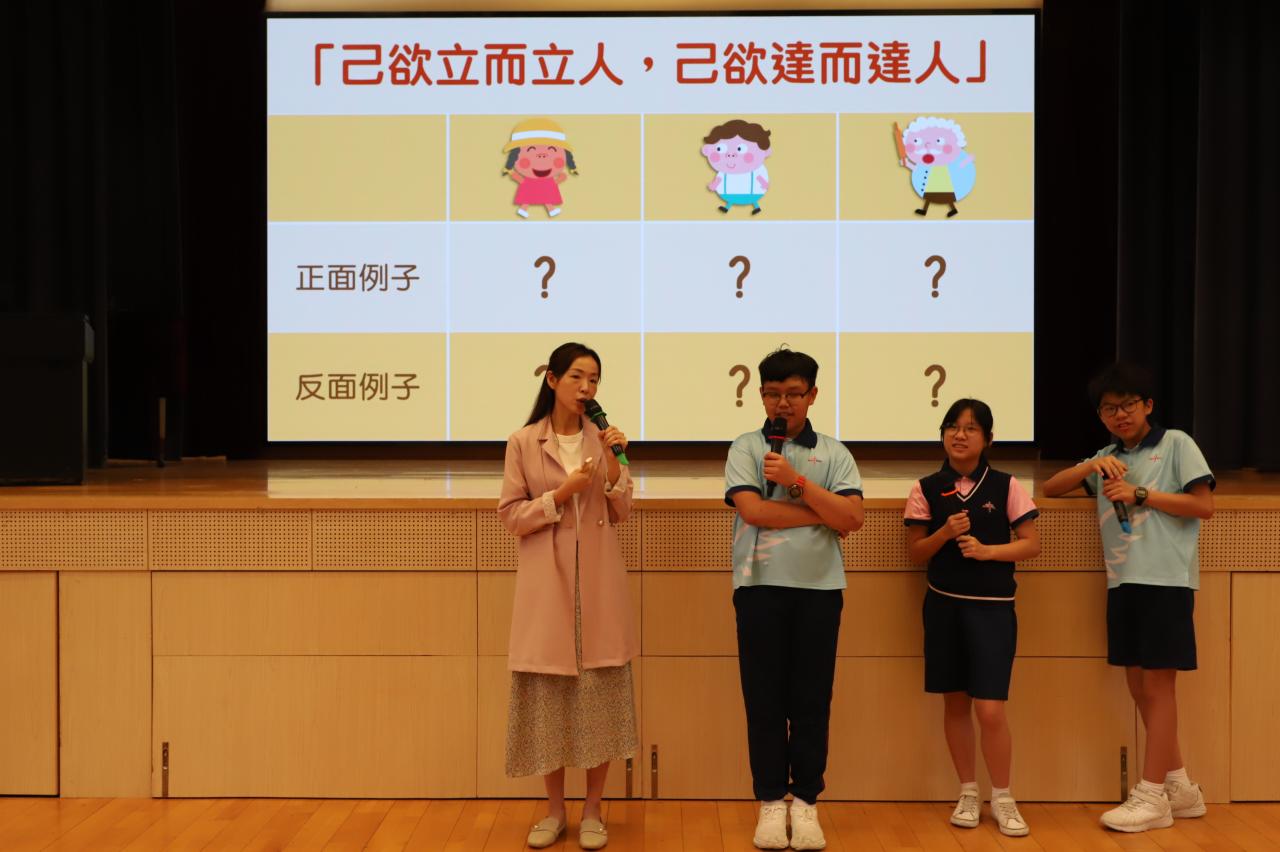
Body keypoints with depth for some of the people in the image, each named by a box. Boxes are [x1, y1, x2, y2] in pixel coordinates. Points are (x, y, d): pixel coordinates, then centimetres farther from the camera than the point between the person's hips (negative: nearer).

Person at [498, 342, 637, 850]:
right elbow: (511, 516, -2)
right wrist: (561, 494, -14)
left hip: (598, 581, 1)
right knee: (548, 693, 3)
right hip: (546, 581, -1)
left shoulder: (603, 439, 6)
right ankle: (554, 810, 18)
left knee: (601, 692, 2)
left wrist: (615, 468, -10)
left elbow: (619, 516, 4)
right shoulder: (522, 443, 0)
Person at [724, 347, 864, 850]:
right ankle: (771, 801, 14)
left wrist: (796, 481, -11)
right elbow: (752, 510, -11)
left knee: (812, 698, 5)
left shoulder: (834, 454, 8)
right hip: (760, 586, -1)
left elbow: (852, 518, -5)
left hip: (820, 588, 1)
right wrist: (823, 515, -7)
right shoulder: (746, 447, 4)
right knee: (764, 698, 4)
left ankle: (805, 800, 15)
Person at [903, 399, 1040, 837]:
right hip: (943, 604, 2)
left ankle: (1002, 798, 12)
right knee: (955, 703, 10)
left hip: (992, 607, -2)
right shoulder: (927, 489, 1)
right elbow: (916, 553, 3)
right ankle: (968, 793, 25)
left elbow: (1032, 543, -1)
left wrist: (987, 550, -15)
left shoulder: (1006, 486, -2)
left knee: (990, 710, -6)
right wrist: (944, 533, -15)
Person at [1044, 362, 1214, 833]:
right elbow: (1051, 488, 13)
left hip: (1166, 580, -6)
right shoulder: (1106, 459, 17)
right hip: (1123, 581, 6)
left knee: (1157, 685, -2)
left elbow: (1205, 506, -6)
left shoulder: (1175, 444, 1)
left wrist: (1140, 495, -13)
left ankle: (1152, 797, 3)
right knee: (1139, 686, 8)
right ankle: (1179, 786, 20)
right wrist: (1092, 466, -4)